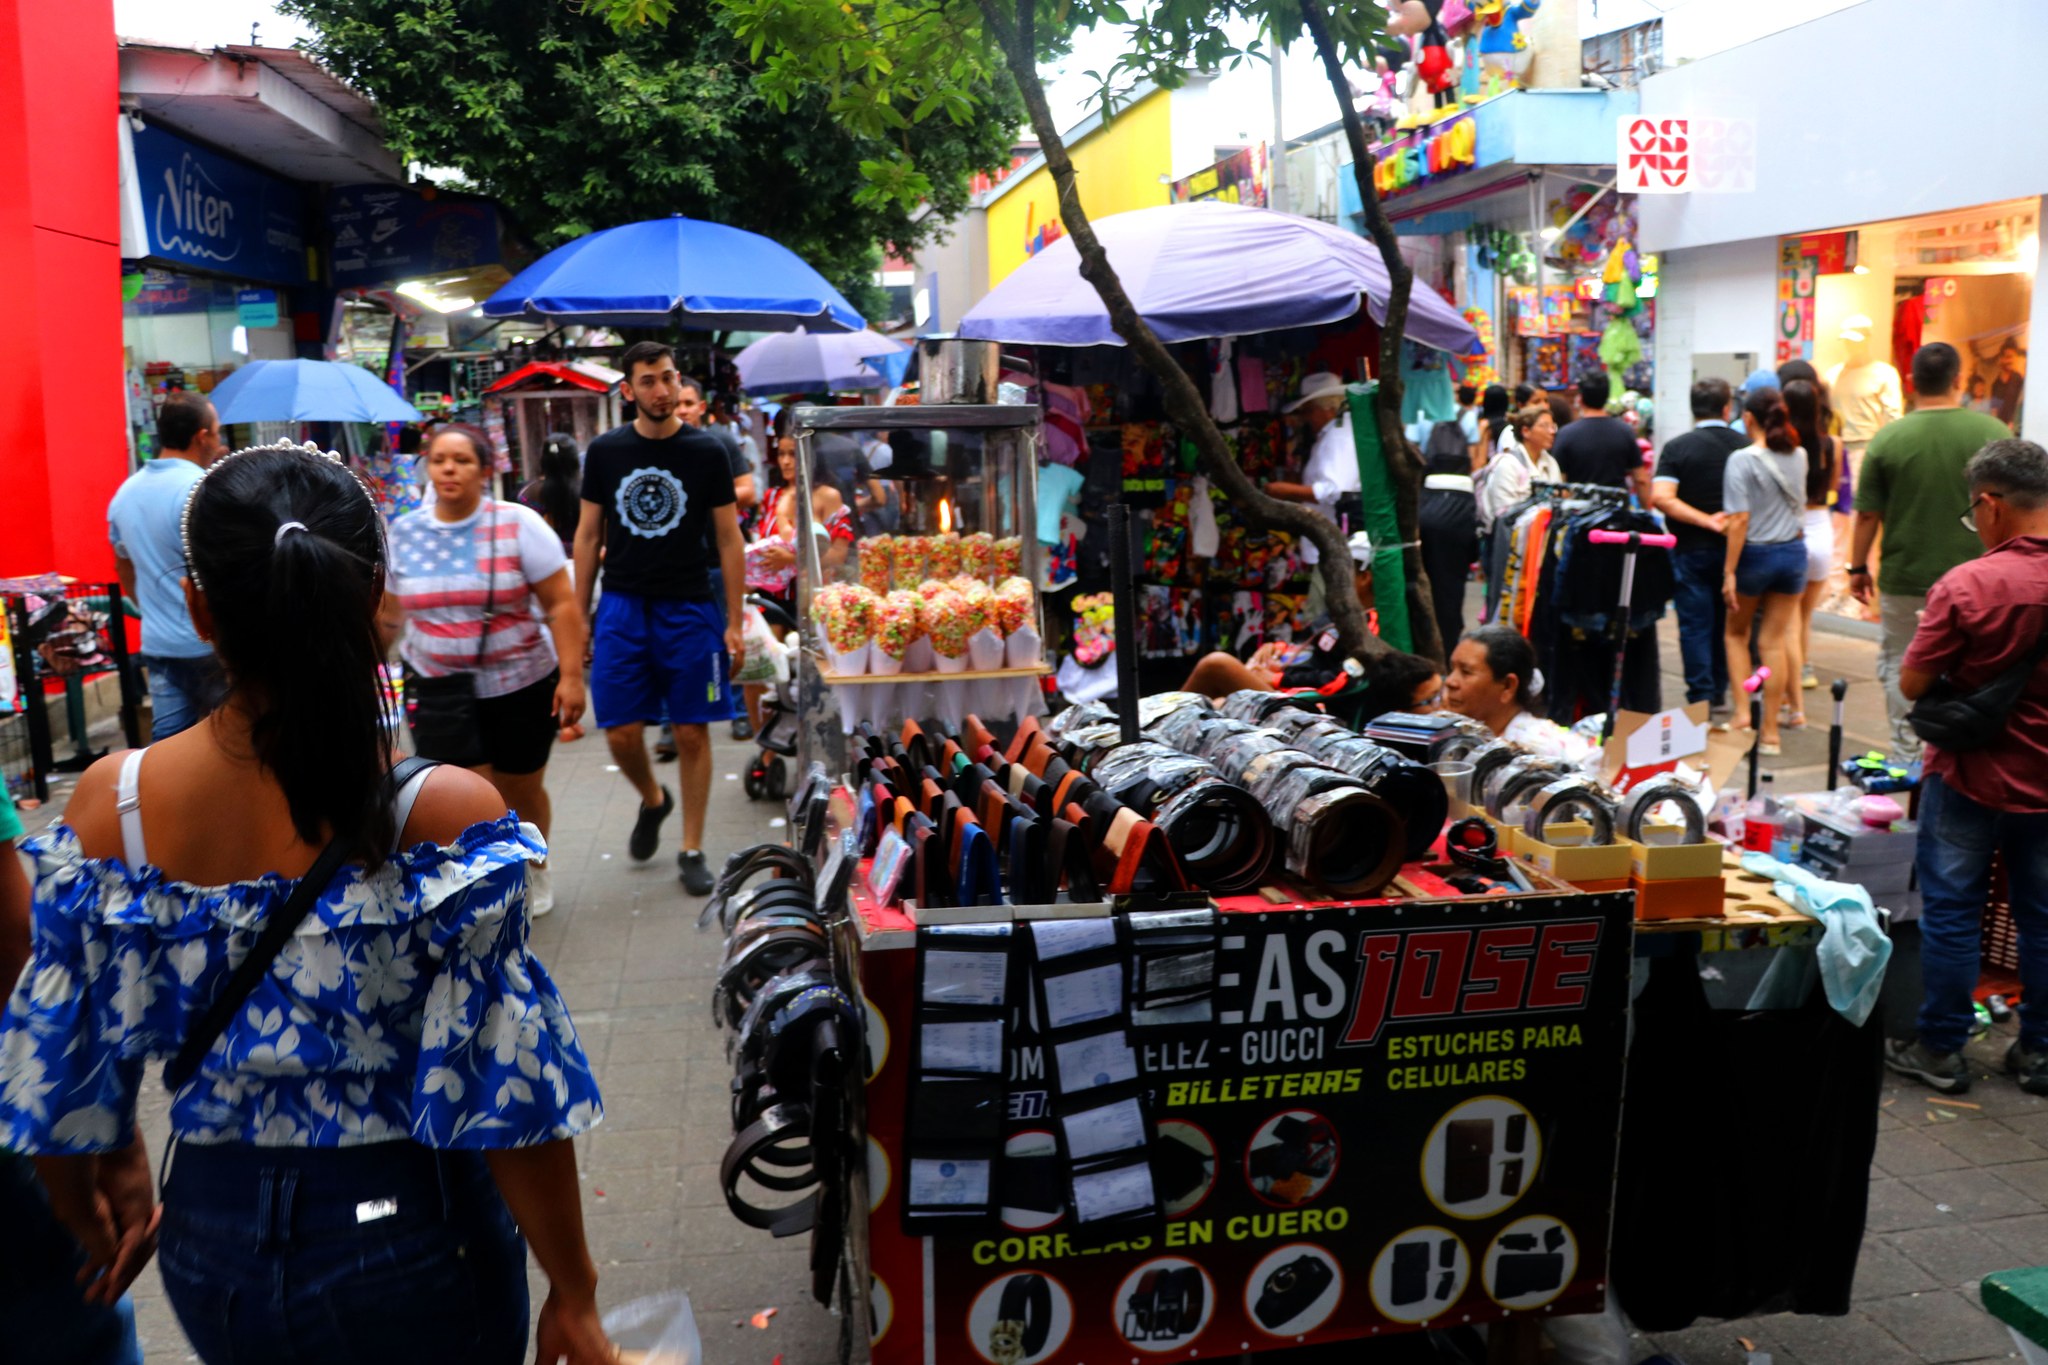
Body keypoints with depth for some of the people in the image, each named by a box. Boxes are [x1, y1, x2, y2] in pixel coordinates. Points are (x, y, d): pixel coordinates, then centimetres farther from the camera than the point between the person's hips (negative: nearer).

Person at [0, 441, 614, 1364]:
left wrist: (93, 1218, 18)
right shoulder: (445, 812, -24)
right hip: (407, 1243, -3)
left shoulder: (110, 805, -13)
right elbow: (511, 1093, -19)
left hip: (211, 1244, 3)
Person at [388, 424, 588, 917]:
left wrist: (572, 677, -16)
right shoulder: (403, 533, 1)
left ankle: (534, 868, 41)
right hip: (439, 691, 2)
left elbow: (561, 604, -11)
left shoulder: (518, 525, -9)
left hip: (522, 686, -1)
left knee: (521, 791, 14)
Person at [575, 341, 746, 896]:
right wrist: (578, 617, 4)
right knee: (621, 734, -1)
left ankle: (692, 849, 16)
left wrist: (734, 622, -4)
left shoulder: (706, 452, -1)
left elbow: (729, 540, 1)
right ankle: (653, 800, 31)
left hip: (689, 610, -1)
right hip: (622, 606, 2)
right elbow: (588, 537, 9)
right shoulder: (605, 451, 4)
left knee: (691, 733, 2)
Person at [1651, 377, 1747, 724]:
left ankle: (1702, 703, -1)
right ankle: (1719, 699, 23)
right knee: (1727, 625, 15)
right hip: (1733, 549, 3)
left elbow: (1660, 497, -20)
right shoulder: (1746, 446, -1)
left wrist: (1707, 521, -17)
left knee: (1695, 626, 1)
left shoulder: (1678, 447, -8)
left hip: (1691, 550, -3)